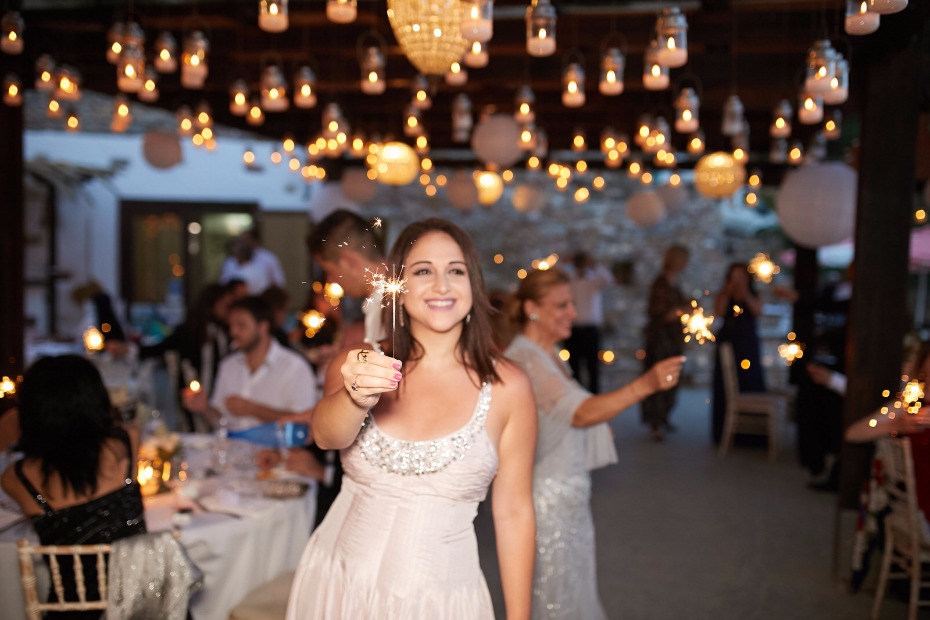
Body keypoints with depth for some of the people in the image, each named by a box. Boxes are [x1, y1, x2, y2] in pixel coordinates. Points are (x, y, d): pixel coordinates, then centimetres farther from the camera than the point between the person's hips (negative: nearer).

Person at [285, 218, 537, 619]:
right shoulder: (362, 366, -5)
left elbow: (514, 513, -3)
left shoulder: (507, 386, -8)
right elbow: (326, 435, -24)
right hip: (339, 585, 1)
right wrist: (357, 398, -44)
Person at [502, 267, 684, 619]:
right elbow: (581, 414, -33)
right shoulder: (523, 360, -22)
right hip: (546, 497, -9)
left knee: (577, 590, 19)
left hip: (569, 495, 9)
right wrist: (646, 384, -42)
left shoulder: (548, 356, 10)